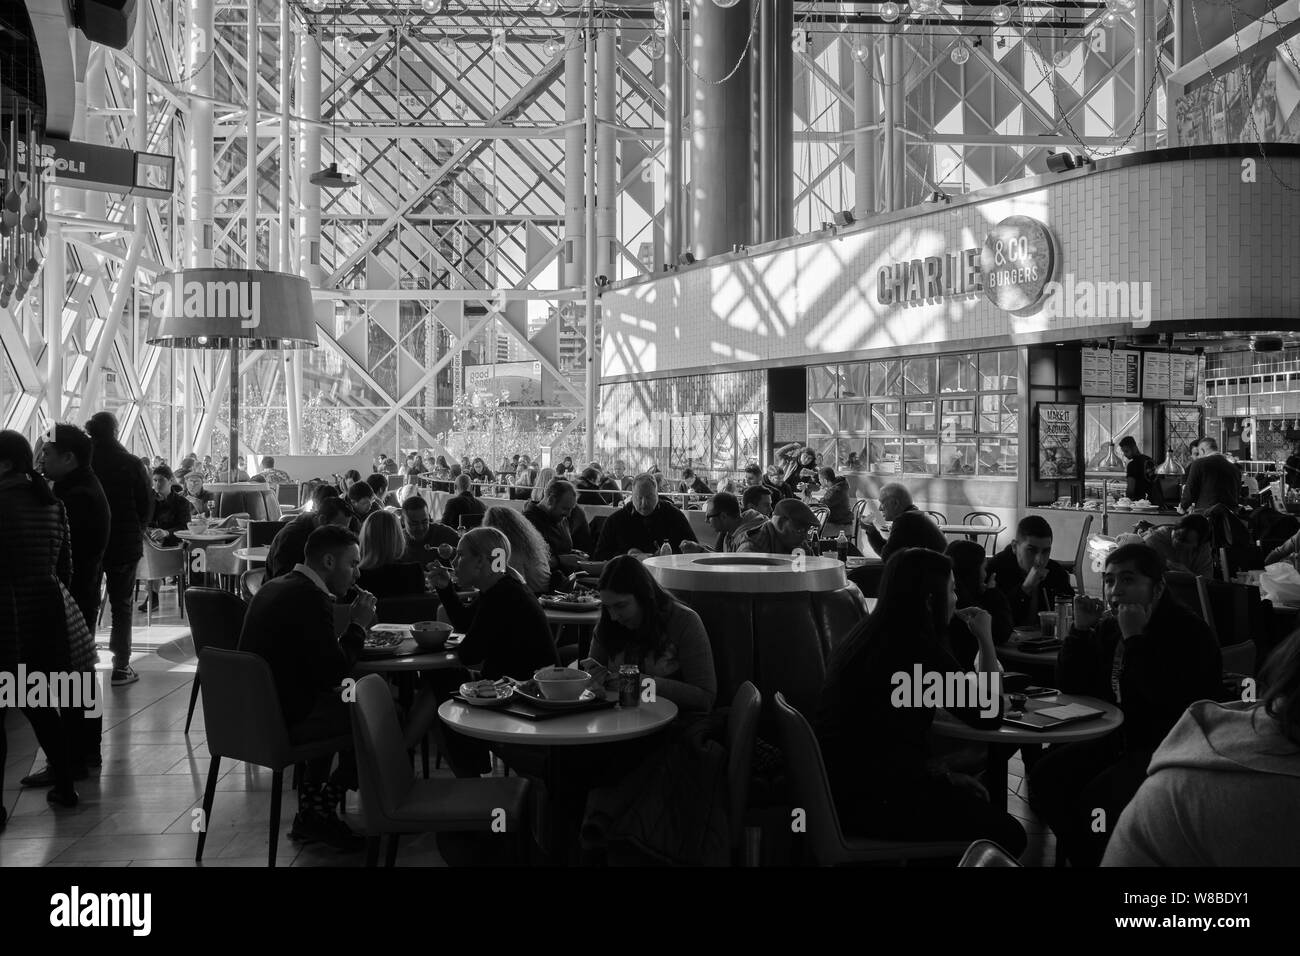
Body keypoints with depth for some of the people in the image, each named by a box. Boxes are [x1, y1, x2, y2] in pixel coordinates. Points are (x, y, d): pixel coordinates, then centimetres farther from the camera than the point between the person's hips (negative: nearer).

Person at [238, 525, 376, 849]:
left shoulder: (275, 587, 12)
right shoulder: (311, 598, -19)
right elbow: (335, 673, -19)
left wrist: (353, 630, 9)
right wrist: (358, 625, -7)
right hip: (282, 720, -10)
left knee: (336, 705, 29)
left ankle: (310, 813, 26)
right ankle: (321, 809, 12)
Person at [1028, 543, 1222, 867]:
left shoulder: (1188, 631, -16)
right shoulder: (1108, 628, 7)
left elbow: (1170, 699, -31)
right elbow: (1071, 688, 7)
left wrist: (1135, 638, -27)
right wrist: (1081, 628, -4)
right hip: (1119, 740, 8)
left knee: (1098, 799, -28)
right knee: (1045, 777, -7)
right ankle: (1086, 859, 11)